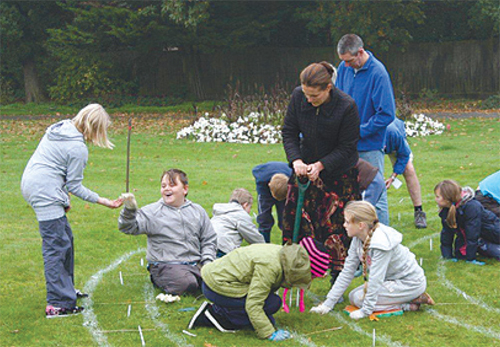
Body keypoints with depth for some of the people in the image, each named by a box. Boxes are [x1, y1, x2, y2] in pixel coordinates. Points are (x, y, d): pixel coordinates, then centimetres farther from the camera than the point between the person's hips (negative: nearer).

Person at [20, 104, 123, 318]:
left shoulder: (58, 128, 11)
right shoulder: (78, 148, -15)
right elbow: (74, 186, -10)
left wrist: (63, 197, 21)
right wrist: (104, 202, -4)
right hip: (44, 193, -10)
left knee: (65, 238, 19)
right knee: (57, 246, -9)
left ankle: (66, 289, 30)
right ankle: (57, 304, -10)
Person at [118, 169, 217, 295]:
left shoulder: (197, 211, 16)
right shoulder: (152, 211, 4)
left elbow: (209, 240, 18)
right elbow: (129, 227, -7)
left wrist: (207, 262, 2)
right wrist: (130, 210, -26)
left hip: (196, 264, 4)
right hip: (166, 265, -3)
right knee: (188, 285, -31)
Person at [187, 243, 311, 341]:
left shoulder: (281, 253, 2)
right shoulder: (269, 266, -28)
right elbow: (253, 304, -28)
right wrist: (270, 334, -25)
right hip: (217, 287, -10)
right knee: (273, 303, -17)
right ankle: (218, 315, -10)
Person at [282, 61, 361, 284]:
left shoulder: (347, 107, -25)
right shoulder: (298, 96, -13)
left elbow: (347, 148, -16)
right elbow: (289, 132, -3)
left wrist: (320, 165, -24)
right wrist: (296, 160, -18)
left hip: (339, 173, -4)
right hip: (305, 167, 4)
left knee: (337, 223, 0)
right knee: (295, 215, 2)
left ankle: (339, 279, 13)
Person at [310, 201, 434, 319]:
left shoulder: (380, 243, -30)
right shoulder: (358, 240, -3)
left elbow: (375, 279, -29)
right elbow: (347, 273, 1)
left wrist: (366, 310, -25)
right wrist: (328, 303, 0)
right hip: (392, 279, 9)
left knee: (359, 298, -16)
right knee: (352, 296, 4)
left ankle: (410, 304, -10)